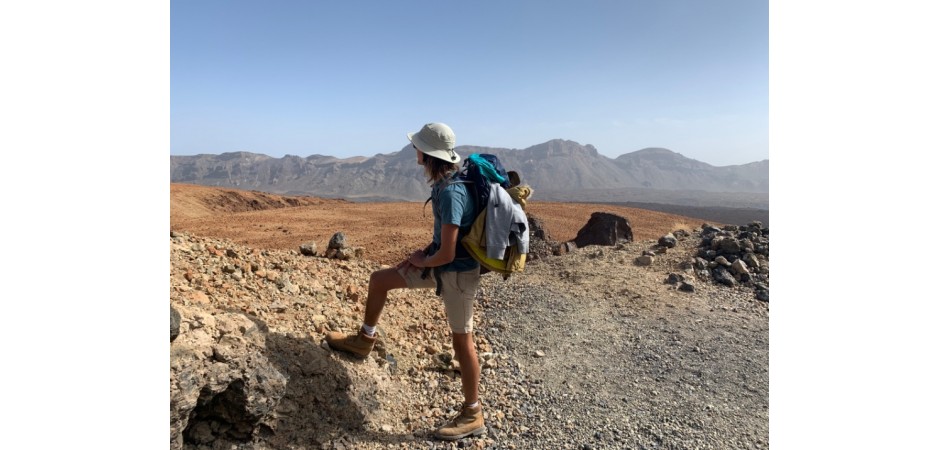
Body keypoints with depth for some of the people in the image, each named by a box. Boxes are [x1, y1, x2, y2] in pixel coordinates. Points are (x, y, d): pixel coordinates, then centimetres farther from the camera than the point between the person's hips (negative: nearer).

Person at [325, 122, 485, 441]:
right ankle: (364, 340, 37)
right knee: (379, 280, 15)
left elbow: (447, 254, -29)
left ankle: (473, 415, 23)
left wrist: (422, 261, -8)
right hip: (439, 265, 9)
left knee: (461, 341, 4)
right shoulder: (444, 182, 1)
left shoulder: (451, 193, -29)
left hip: (457, 273, -9)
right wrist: (424, 252, 3)